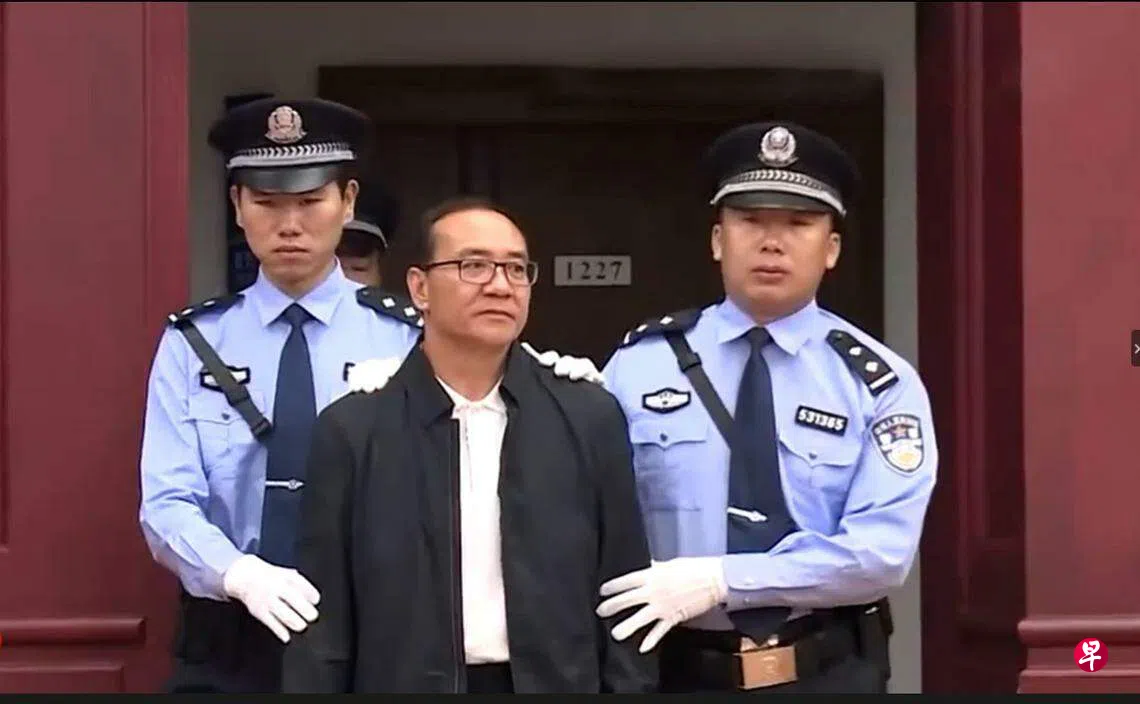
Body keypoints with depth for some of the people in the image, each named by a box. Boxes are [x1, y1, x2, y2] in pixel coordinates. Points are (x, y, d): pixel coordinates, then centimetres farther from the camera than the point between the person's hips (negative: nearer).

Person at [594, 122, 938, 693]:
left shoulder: (880, 383, -4)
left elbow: (881, 552, -15)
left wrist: (722, 579, -23)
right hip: (680, 670, 1)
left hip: (830, 674, -1)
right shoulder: (640, 365, 0)